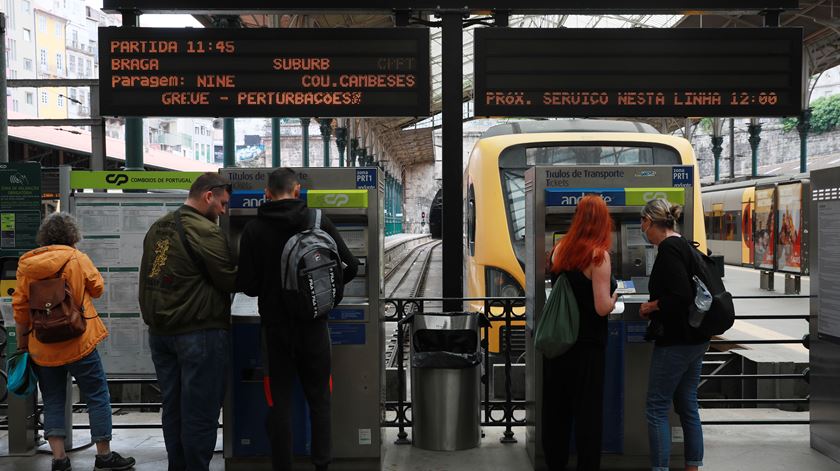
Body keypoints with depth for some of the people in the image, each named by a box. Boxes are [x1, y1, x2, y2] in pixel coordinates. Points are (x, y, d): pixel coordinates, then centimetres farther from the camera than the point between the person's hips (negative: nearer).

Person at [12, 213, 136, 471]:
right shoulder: (78, 259, -6)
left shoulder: (26, 263, 1)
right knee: (98, 396, 6)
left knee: (53, 401, 12)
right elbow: (97, 289, 6)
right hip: (78, 342, -3)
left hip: (42, 346, 3)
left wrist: (22, 340, 13)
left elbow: (20, 307, 3)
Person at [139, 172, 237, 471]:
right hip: (199, 332, -8)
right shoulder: (205, 232, -15)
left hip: (159, 331, 8)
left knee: (173, 408, 15)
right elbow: (230, 281, -13)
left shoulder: (158, 228, 10)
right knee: (200, 412, -1)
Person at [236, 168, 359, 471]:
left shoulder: (254, 229, -7)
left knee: (280, 400, 8)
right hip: (312, 321, 1)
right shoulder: (318, 223, -4)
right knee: (318, 398, 11)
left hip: (275, 323, 0)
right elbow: (350, 266, -4)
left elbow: (247, 284, -9)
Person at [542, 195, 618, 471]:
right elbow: (602, 308, -17)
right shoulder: (598, 255, -15)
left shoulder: (559, 250, 3)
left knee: (556, 407, 15)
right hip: (587, 345, -6)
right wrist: (614, 296, 1)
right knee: (587, 411, 4)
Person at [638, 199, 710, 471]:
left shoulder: (668, 249, -17)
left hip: (675, 343, -9)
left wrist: (651, 307, -12)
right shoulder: (683, 245, 11)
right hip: (695, 341, 10)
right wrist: (656, 308, 12)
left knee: (657, 408, -2)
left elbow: (682, 297, -26)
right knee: (687, 405, 14)